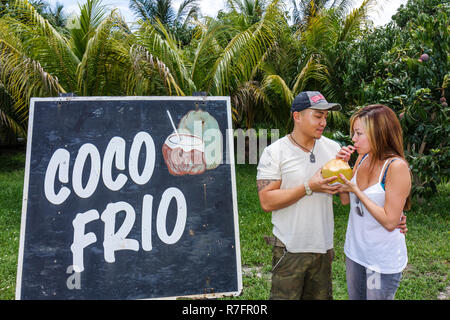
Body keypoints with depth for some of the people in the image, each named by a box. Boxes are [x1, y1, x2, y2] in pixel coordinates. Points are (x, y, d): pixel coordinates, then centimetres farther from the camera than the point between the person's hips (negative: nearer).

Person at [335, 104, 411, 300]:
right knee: (354, 296, 21)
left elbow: (390, 221, -23)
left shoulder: (396, 166, -21)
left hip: (382, 260, -7)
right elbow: (345, 200, 7)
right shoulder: (363, 159, 0)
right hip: (355, 251, 7)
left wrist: (356, 190, -22)